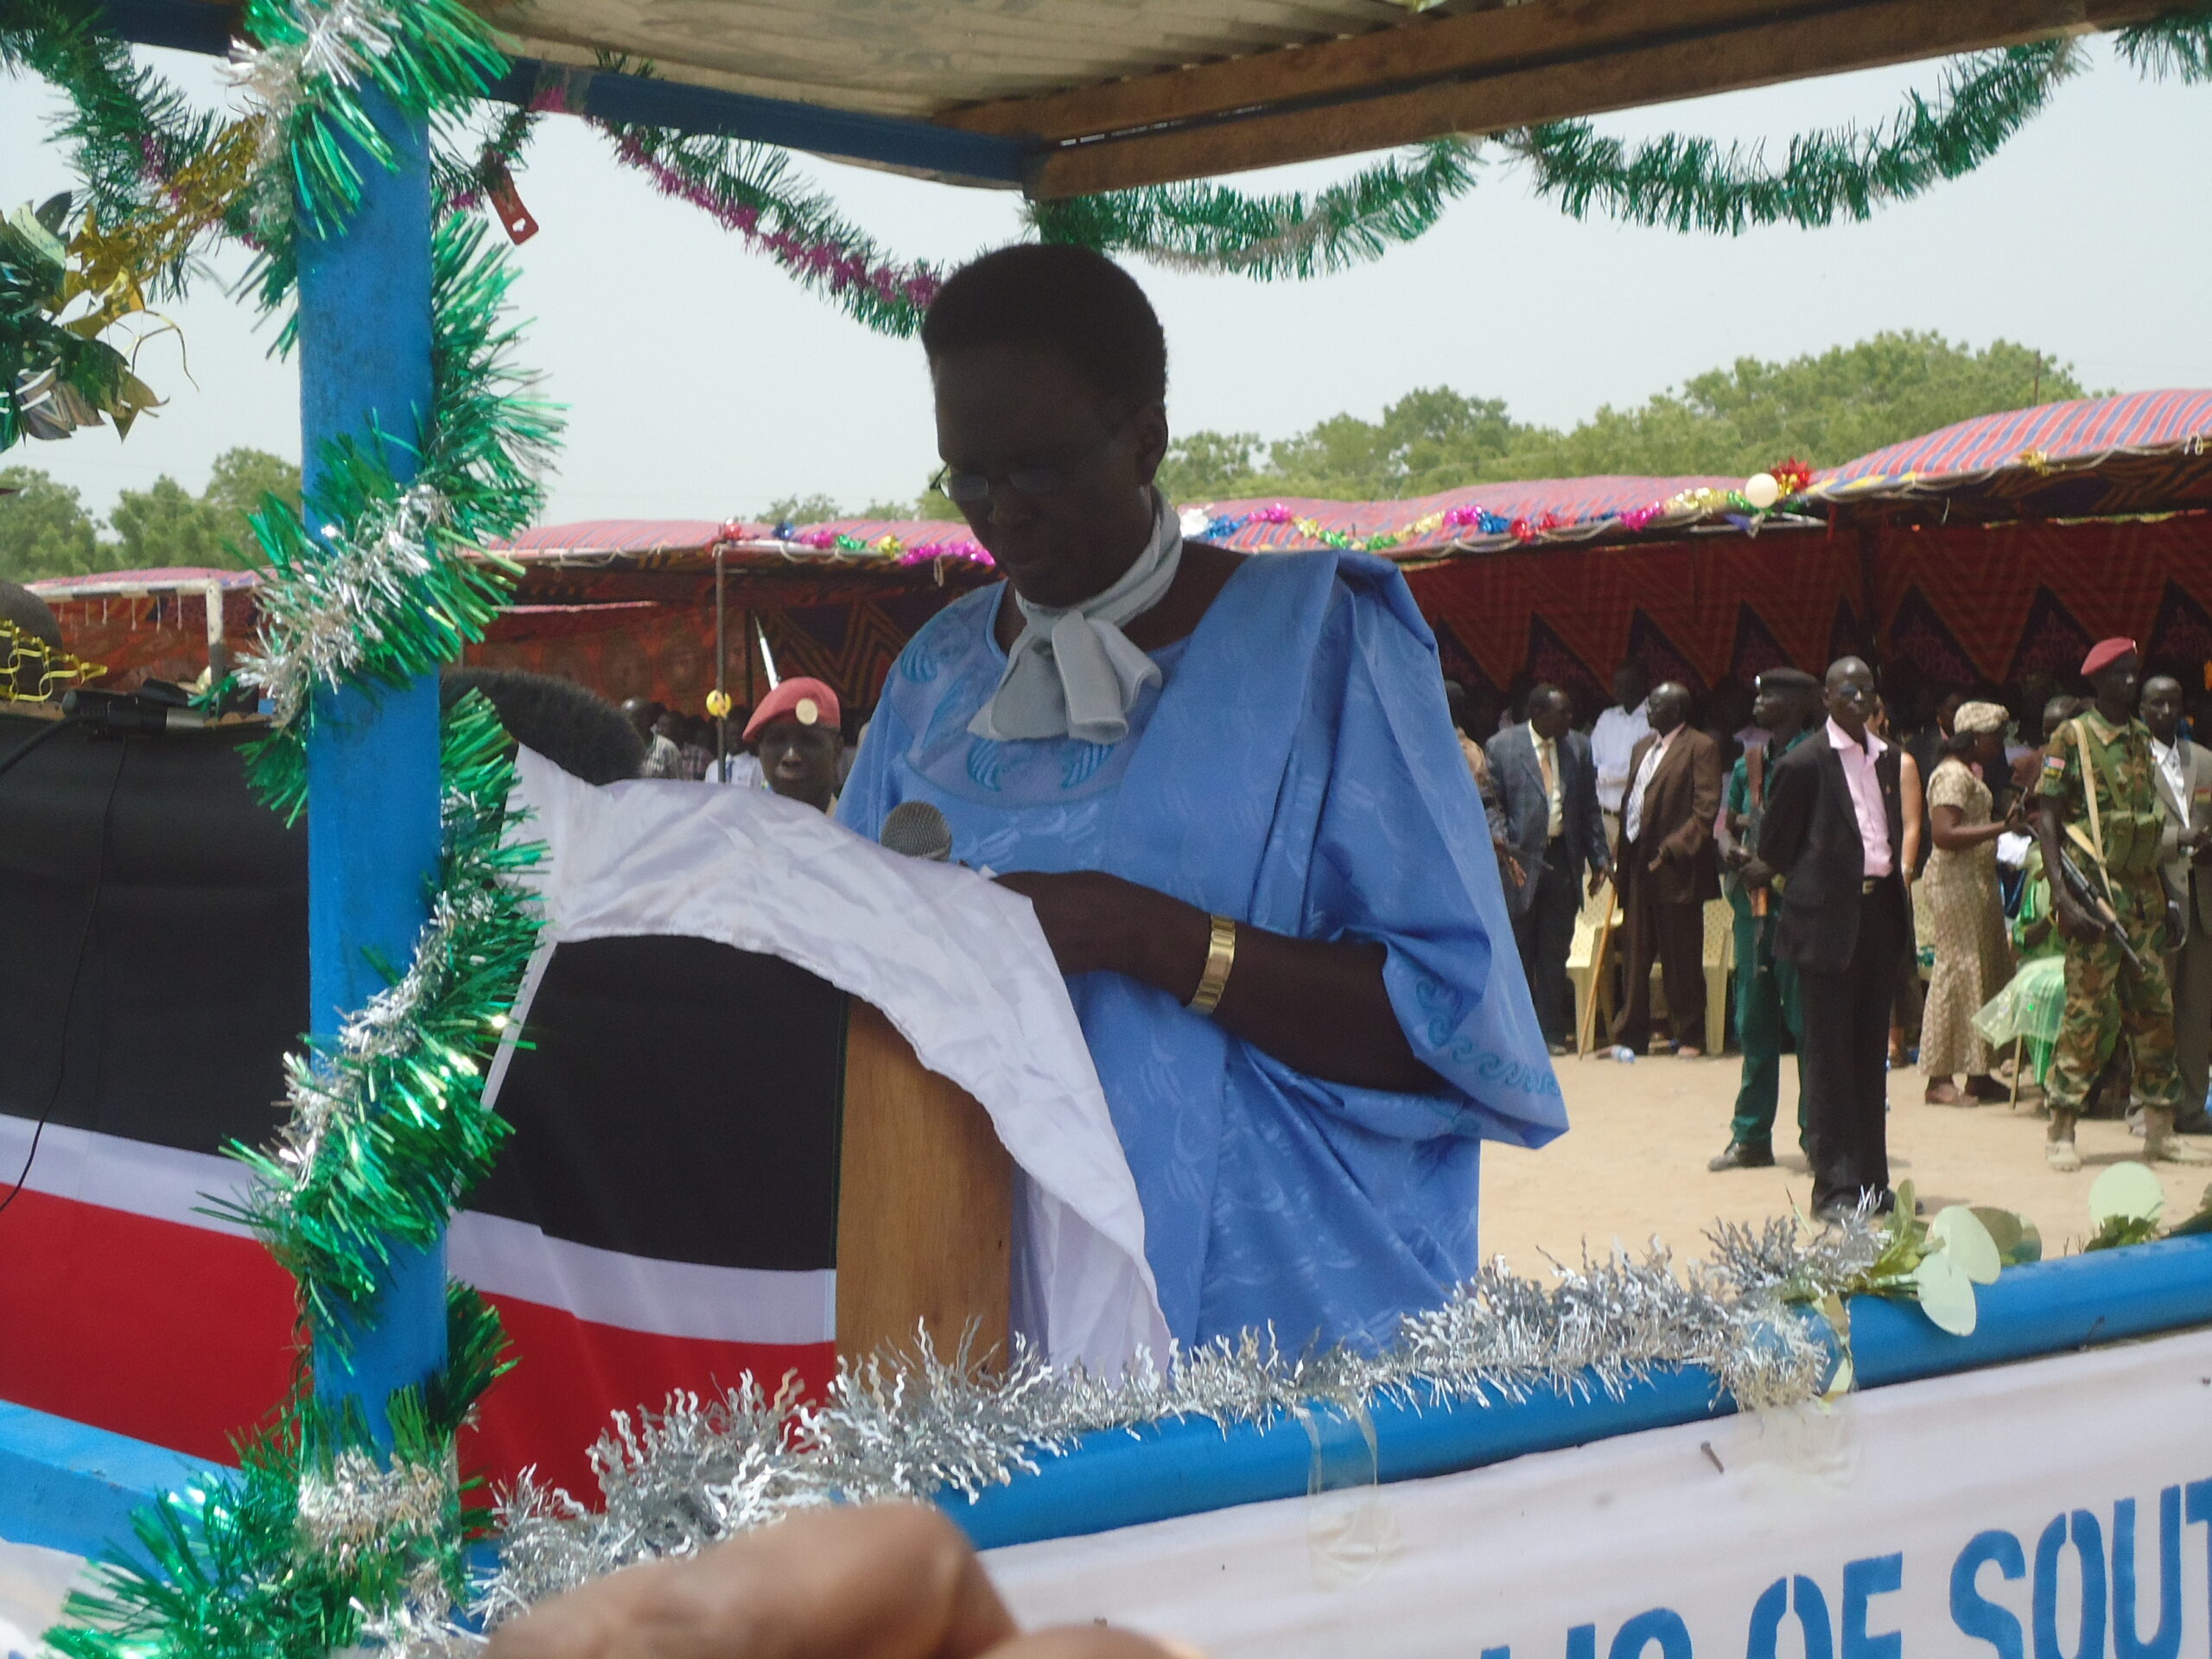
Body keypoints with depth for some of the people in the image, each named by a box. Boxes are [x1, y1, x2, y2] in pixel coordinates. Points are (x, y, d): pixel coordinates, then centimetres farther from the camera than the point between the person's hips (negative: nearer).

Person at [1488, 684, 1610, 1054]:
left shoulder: (1578, 746, 9)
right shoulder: (1502, 746, -1)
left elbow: (1590, 808, 12)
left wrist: (1599, 857, 5)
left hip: (1563, 860, 3)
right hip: (1521, 861, -3)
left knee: (1555, 954, 5)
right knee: (1518, 954, 3)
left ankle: (1553, 1033, 10)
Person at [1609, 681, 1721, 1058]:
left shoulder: (1701, 748, -5)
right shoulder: (1643, 748, 18)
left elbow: (1706, 809, -12)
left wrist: (1672, 848, -19)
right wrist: (1621, 857, 10)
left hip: (1677, 869, -7)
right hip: (1638, 867, 7)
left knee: (1682, 957, 1)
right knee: (1637, 956, 9)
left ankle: (1689, 1037, 9)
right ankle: (1630, 1035, 14)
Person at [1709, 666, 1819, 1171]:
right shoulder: (1748, 763, 16)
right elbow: (1724, 822, 16)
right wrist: (1732, 849, -5)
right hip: (1753, 898, 7)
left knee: (1804, 1016, -5)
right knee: (1753, 1020, 10)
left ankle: (1816, 1131, 2)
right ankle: (1751, 1136, 16)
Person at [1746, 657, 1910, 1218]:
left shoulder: (1887, 757, 12)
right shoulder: (1805, 763, -8)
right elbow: (1773, 850, 0)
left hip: (1880, 913, 7)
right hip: (1830, 918, -6)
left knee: (1871, 1049, 12)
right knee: (1828, 1052, -2)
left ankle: (1871, 1177, 18)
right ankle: (1834, 1184, 2)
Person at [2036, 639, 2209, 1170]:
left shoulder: (2143, 739, 15)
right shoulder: (2072, 738, -4)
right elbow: (2047, 819, -8)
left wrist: (2163, 890, 15)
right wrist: (2063, 895, -17)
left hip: (2143, 892, 7)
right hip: (2095, 893, -7)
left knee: (2155, 1008, 6)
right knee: (2090, 1011, -9)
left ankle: (2160, 1130, 13)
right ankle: (2060, 1132, -3)